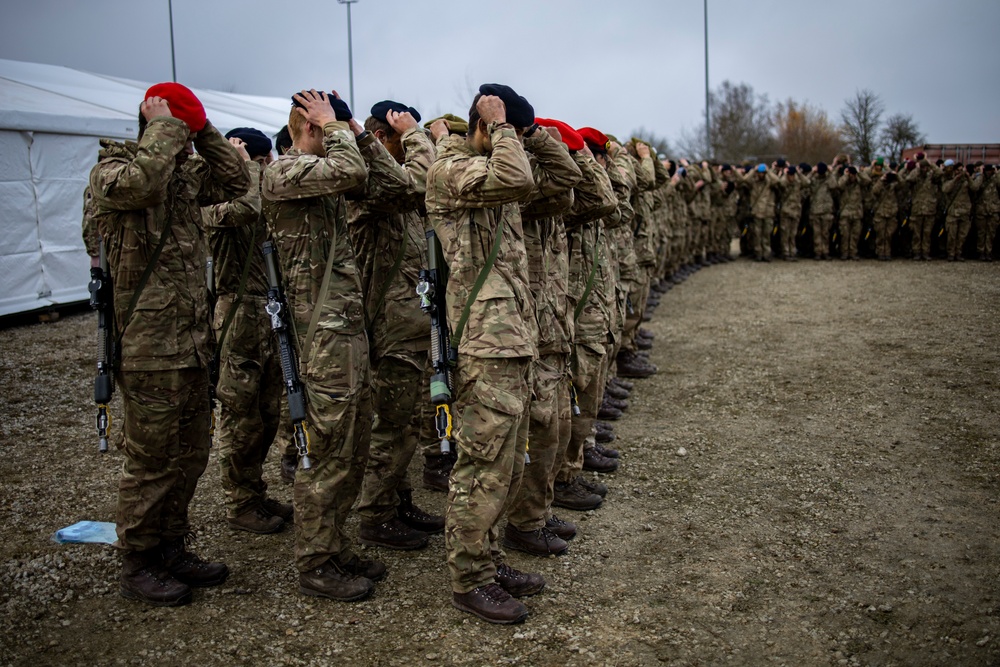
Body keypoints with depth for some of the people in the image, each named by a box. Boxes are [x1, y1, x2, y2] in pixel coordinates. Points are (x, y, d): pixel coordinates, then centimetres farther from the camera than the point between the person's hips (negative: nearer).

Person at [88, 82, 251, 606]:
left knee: (191, 453, 15)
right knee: (152, 459, 1)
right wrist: (164, 125, -16)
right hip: (148, 346, -8)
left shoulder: (184, 174, 14)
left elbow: (236, 180, 11)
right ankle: (137, 565, 17)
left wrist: (201, 129, 5)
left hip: (192, 341, 8)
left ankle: (170, 548, 29)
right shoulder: (110, 170, -8)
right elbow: (140, 183, -29)